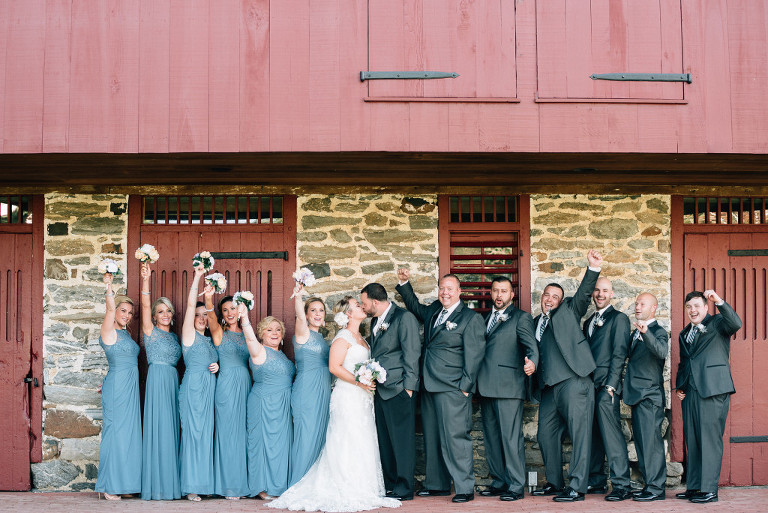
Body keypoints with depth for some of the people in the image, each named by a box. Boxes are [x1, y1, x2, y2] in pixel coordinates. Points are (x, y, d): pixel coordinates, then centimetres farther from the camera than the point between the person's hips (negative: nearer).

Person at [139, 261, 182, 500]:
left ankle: (170, 484, 8)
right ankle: (156, 487, -6)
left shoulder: (174, 336, 19)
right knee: (158, 429, -8)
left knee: (171, 429, 5)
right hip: (157, 380, -6)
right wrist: (146, 280, -23)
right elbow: (145, 306, -12)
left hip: (173, 382, 6)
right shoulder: (151, 332, 1)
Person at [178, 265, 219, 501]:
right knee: (192, 432, -8)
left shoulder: (209, 340, 18)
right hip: (193, 386, -6)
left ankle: (204, 482, 8)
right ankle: (191, 486, -5)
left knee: (206, 433, 5)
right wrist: (197, 277, -13)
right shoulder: (189, 334, 1)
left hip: (209, 388, 6)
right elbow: (191, 305, -9)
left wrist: (217, 366, 4)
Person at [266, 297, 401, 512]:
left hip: (362, 397, 9)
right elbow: (334, 366, -17)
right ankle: (348, 493, -6)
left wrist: (370, 381, 7)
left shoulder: (360, 337, 18)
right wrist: (358, 382, -21)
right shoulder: (343, 337, -9)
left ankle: (361, 490, 11)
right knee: (349, 442, -8)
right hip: (348, 396, -9)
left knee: (362, 443, 8)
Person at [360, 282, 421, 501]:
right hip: (381, 390, 8)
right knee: (384, 441, 11)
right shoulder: (375, 321, 18)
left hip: (399, 390, -8)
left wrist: (408, 386, -15)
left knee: (402, 440, -4)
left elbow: (411, 354, -11)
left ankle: (404, 489, 0)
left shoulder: (404, 317, -7)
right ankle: (389, 485, 18)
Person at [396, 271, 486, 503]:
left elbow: (473, 355, -9)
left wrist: (465, 386, -13)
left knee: (454, 437, -9)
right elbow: (415, 308, 38)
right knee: (432, 438, 11)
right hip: (429, 387, 8)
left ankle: (465, 488, -4)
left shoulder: (471, 318, -4)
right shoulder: (434, 311, 16)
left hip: (452, 389, -7)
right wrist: (404, 283, 27)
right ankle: (437, 484, 21)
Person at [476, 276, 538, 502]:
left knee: (511, 437, -8)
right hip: (486, 387, 7)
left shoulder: (521, 317, 1)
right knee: (491, 438, 11)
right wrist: (476, 381, 9)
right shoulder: (486, 318, 21)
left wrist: (532, 362, -32)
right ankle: (498, 482, 19)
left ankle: (516, 487, -4)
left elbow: (531, 345, -11)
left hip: (508, 387, -7)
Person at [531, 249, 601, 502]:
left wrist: (594, 269, -20)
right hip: (549, 386, 7)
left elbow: (584, 293, -5)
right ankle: (554, 483, 23)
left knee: (579, 433, -9)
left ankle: (577, 487, -10)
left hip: (573, 380, -7)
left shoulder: (569, 311, 9)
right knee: (546, 435, 10)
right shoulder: (536, 322, 22)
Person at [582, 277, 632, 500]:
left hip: (606, 385, -8)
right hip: (589, 385, 8)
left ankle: (622, 485, -13)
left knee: (611, 433, -13)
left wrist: (611, 384, -15)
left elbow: (619, 353, -8)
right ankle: (596, 481, 15)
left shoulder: (618, 318, 0)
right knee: (593, 434, 9)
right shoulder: (588, 322, 23)